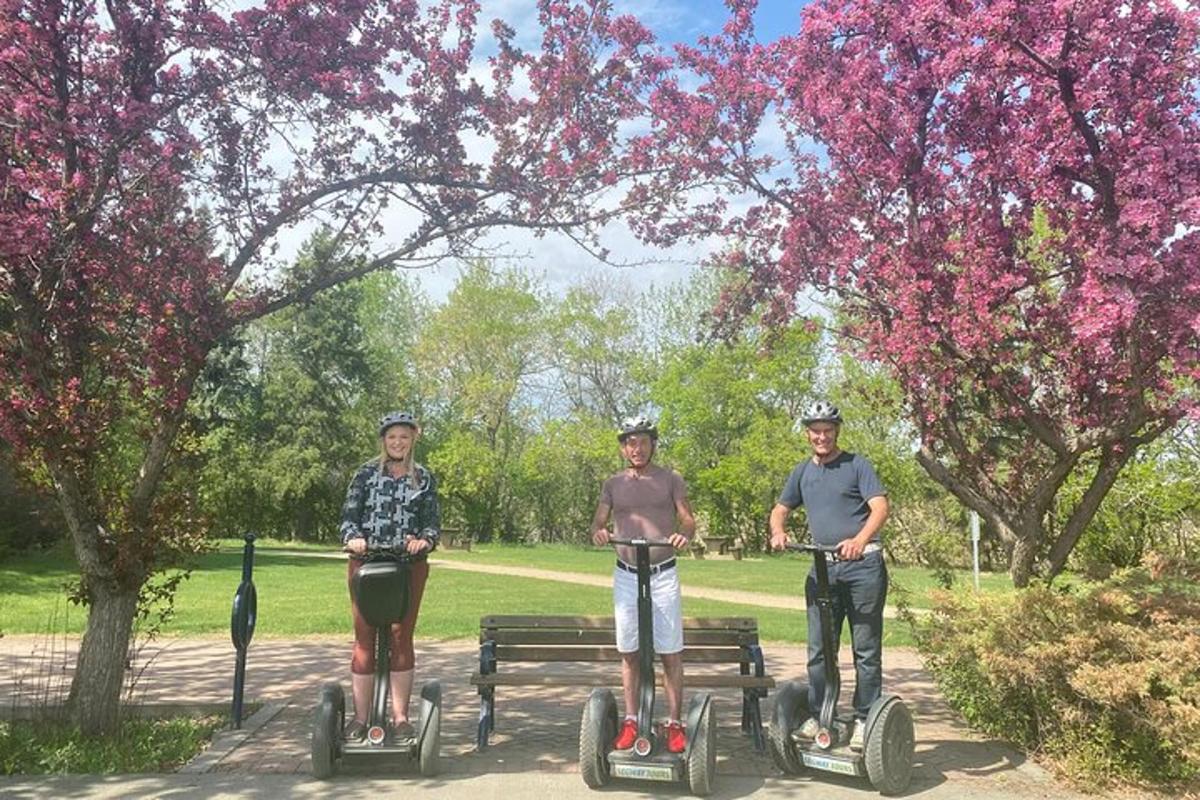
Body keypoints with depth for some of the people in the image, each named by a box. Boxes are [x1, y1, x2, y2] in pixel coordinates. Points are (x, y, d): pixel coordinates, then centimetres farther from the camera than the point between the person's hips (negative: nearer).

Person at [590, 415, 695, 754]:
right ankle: (630, 720, 17)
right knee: (628, 650, 7)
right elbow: (597, 522, 2)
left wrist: (684, 534, -26)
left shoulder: (670, 480, 4)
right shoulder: (613, 484, 9)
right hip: (626, 575, 2)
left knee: (670, 651, -1)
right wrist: (598, 532, -22)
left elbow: (688, 519, -3)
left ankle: (674, 722, 7)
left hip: (663, 574, -2)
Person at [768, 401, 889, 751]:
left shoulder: (857, 465, -1)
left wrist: (860, 540, -30)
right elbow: (780, 509, 20)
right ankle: (817, 716, 17)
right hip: (823, 567, 5)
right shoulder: (803, 471, 14)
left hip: (863, 565, -4)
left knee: (866, 649, 2)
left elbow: (880, 507, -12)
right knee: (818, 650, 7)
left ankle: (864, 720, 11)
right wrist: (778, 532, -3)